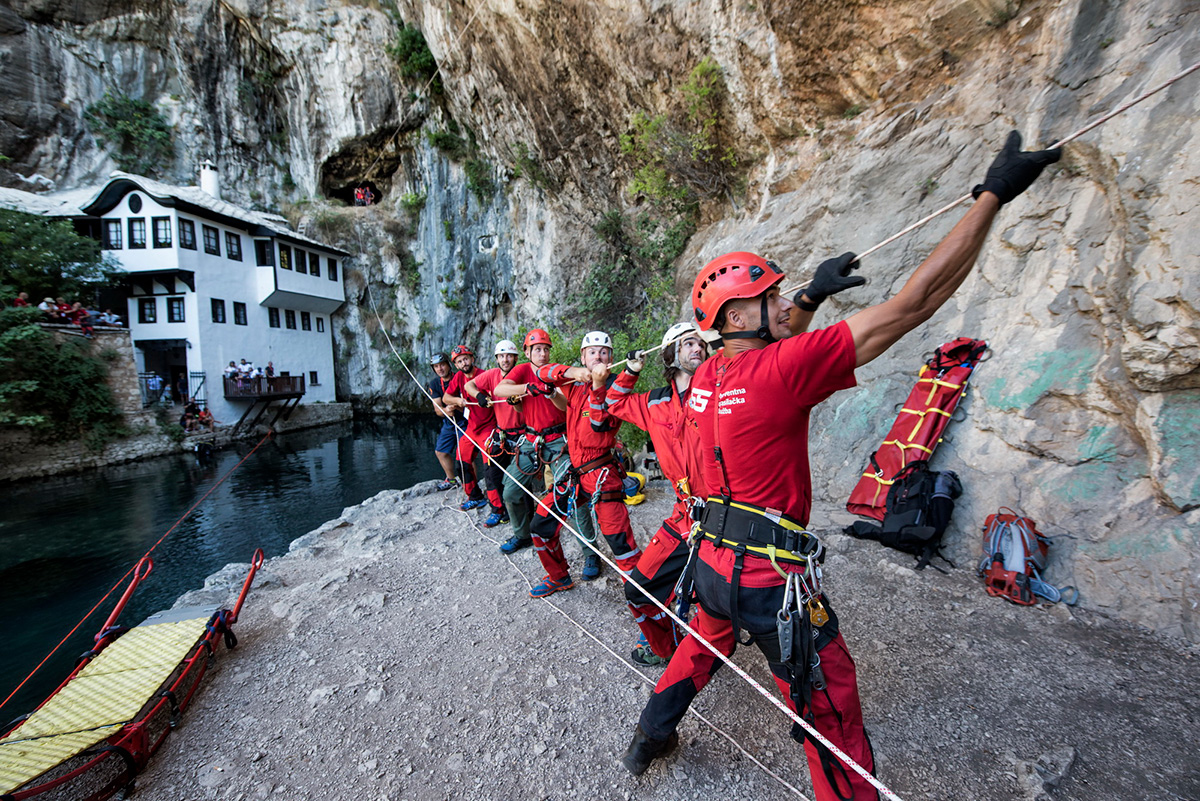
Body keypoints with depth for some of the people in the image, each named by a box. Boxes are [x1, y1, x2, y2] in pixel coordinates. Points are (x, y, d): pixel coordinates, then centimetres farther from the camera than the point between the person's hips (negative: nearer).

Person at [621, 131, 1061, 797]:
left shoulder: (706, 377, -2)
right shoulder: (783, 370, -22)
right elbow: (914, 303, -20)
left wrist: (810, 299, 15)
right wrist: (993, 194, -11)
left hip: (713, 561, 8)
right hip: (774, 576, -7)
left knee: (701, 648, 33)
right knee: (832, 716, 15)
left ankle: (649, 738, 54)